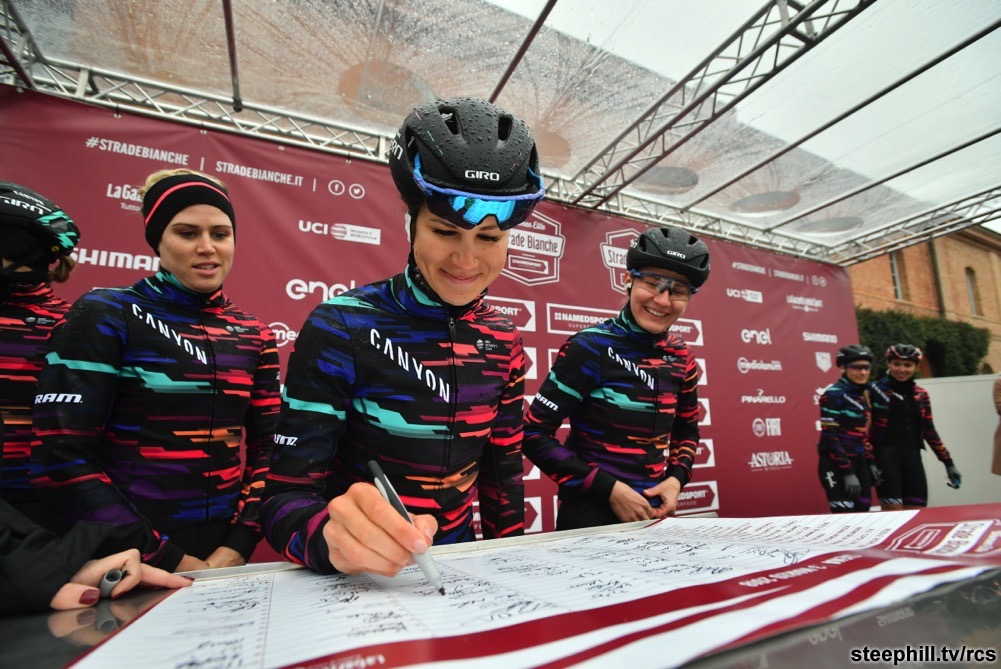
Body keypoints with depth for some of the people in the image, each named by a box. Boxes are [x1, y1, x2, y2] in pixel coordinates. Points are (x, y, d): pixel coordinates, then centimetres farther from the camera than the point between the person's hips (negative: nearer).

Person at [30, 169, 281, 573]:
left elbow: (267, 449, 3)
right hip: (127, 562, -3)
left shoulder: (253, 335, 2)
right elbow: (60, 458, -13)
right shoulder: (104, 316, -9)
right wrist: (164, 557, -14)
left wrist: (240, 544, -7)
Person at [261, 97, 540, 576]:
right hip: (355, 579, -3)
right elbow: (287, 498, -15)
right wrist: (331, 538, -33)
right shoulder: (339, 328, -15)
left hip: (457, 571, 3)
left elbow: (503, 472, 6)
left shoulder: (504, 341, -3)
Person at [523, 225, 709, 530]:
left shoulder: (681, 357, -1)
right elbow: (535, 434, -17)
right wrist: (608, 488, -19)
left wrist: (676, 478, -3)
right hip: (591, 514, -5)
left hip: (652, 513, 6)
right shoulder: (590, 347, -17)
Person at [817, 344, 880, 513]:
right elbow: (830, 437, -18)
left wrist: (870, 463, 16)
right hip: (837, 466, -8)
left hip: (859, 464, 8)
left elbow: (864, 434, 20)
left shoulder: (863, 395, 13)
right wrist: (847, 472, -19)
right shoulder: (833, 395, -13)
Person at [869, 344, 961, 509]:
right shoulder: (876, 389, -6)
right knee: (894, 513, -4)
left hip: (912, 457, 6)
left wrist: (948, 462, 15)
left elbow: (929, 431, 16)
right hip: (885, 457, -5)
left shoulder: (921, 394, 11)